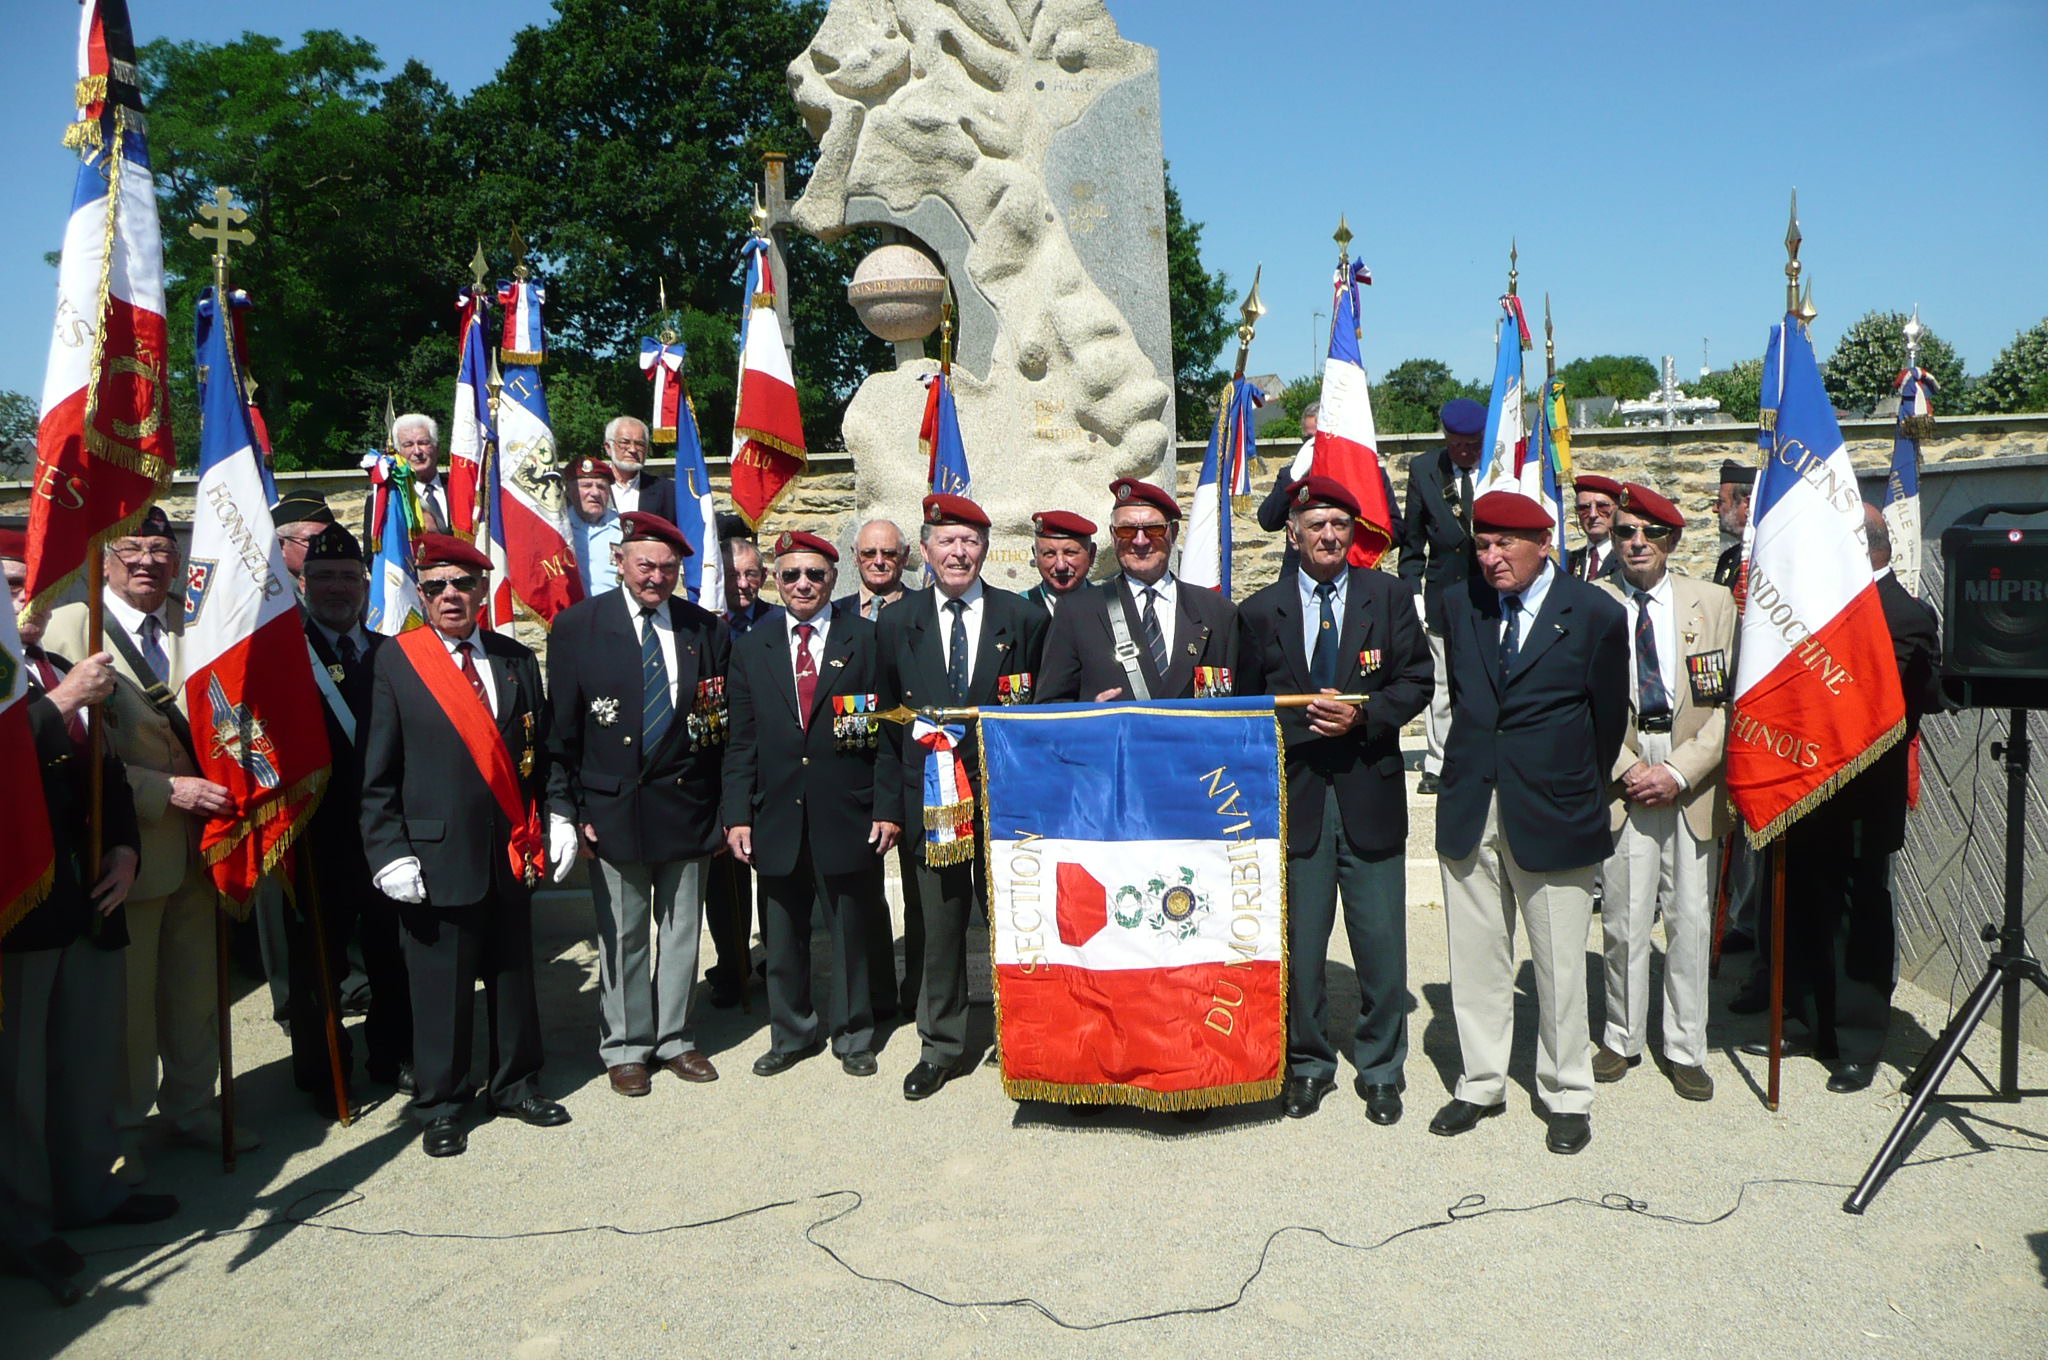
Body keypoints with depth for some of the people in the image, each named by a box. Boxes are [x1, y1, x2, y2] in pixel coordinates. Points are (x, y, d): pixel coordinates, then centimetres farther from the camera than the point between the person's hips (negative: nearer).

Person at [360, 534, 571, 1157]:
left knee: (513, 972, 14)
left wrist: (547, 829, 4)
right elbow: (378, 773, -4)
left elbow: (539, 756, 10)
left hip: (511, 852, 3)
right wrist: (390, 853, -10)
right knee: (441, 983, 6)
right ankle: (439, 1106, 23)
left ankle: (515, 1083, 32)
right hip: (436, 855, -3)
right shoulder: (394, 663, -3)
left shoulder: (516, 661, 7)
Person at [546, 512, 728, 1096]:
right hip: (613, 807, -2)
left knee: (682, 931, 12)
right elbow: (562, 726, -3)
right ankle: (625, 1048, 24)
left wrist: (723, 808, 3)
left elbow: (724, 723, 7)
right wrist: (565, 810, -6)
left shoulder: (706, 629, 4)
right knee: (622, 936, 9)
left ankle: (676, 1039, 28)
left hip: (687, 805, 2)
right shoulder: (577, 626, -3)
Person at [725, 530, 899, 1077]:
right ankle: (792, 1034, 28)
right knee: (782, 937, 11)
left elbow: (889, 729, -1)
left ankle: (852, 1035, 25)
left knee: (852, 931, 9)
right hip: (777, 819, 2)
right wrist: (738, 815, 1)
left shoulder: (866, 639, 1)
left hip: (849, 816, -2)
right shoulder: (751, 649, 9)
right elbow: (741, 742, 8)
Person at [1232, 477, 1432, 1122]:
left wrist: (1364, 714, -13)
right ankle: (1307, 1064, 25)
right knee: (1299, 942, 8)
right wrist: (1302, 722, -4)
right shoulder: (1259, 612, 5)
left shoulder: (1389, 597, 5)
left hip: (1371, 795, 0)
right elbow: (1246, 705, 10)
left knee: (1381, 943, 5)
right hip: (1294, 796, 0)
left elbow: (1417, 681, 2)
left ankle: (1381, 1070, 22)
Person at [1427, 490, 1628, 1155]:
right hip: (1469, 807, 4)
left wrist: (1578, 791, 11)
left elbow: (1609, 718, 4)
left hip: (1551, 812, -3)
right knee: (1475, 956, 10)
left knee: (1560, 963, 5)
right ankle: (1480, 1085, 24)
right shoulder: (1460, 604, 6)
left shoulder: (1595, 614, -5)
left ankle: (1567, 1098, 20)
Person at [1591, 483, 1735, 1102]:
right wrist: (1626, 770, -9)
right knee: (1623, 921, 3)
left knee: (1691, 920, 5)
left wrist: (1679, 772, -9)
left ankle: (1685, 1049, 18)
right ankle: (1622, 1039, 21)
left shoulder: (1713, 602, 4)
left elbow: (1729, 701, 1)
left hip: (1692, 783, 1)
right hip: (1620, 779, -1)